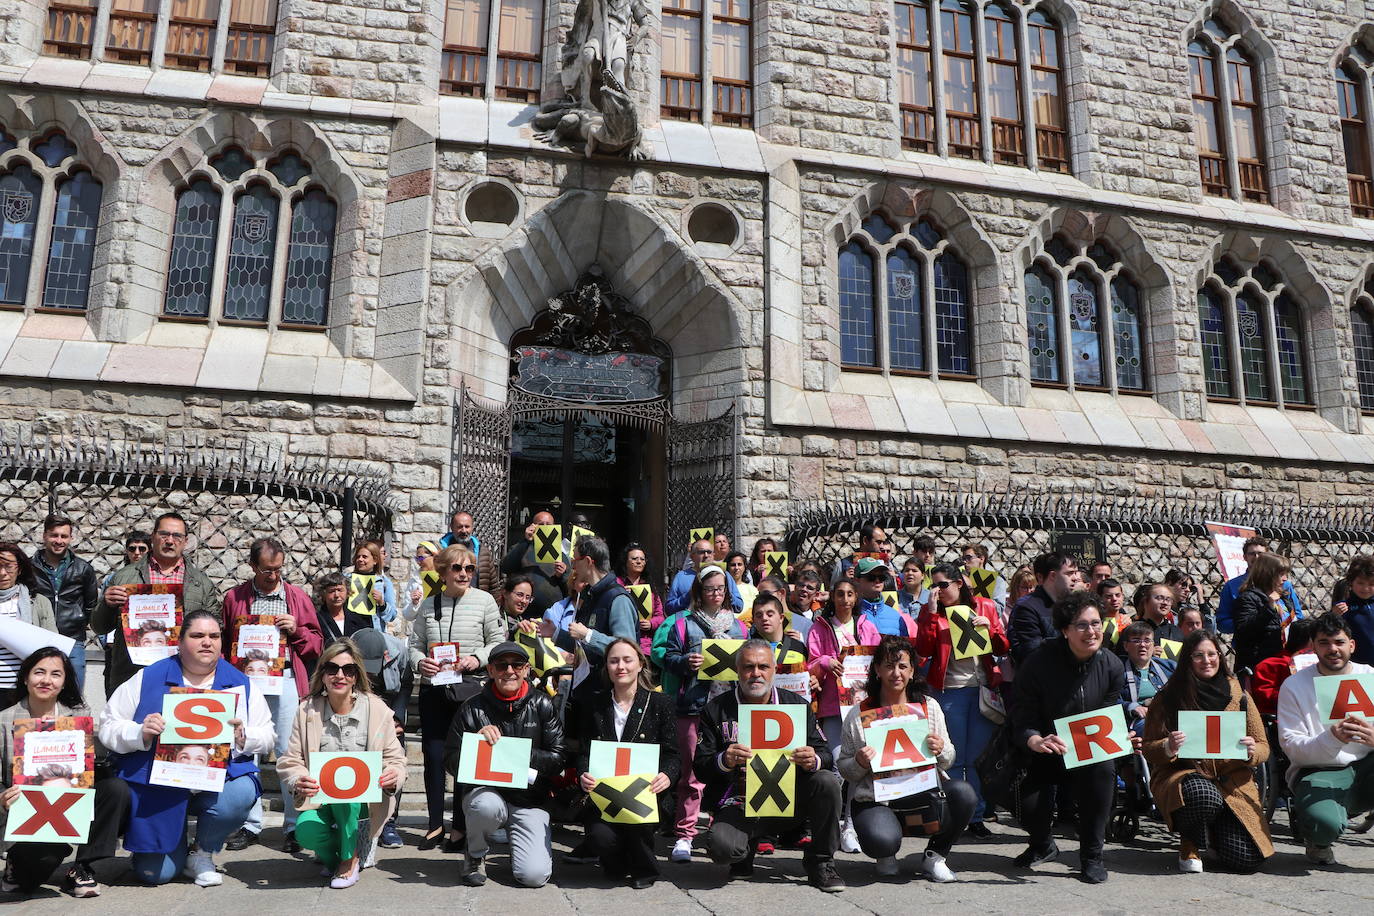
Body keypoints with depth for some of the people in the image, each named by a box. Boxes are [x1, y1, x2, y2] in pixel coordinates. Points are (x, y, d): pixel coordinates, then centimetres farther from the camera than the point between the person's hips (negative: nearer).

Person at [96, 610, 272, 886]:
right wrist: (140, 734, -19)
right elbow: (107, 726, 1)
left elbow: (268, 736, 7)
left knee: (242, 793, -32)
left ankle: (203, 854, 0)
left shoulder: (240, 684, 6)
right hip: (159, 786, -1)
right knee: (155, 874, -8)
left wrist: (243, 737, -15)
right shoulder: (149, 678, 2)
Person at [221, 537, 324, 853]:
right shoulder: (234, 597, 10)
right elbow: (222, 642, 12)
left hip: (286, 681, -1)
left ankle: (294, 826, 6)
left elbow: (317, 644, 11)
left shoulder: (298, 597, 9)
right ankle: (250, 824, 18)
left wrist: (296, 630, -8)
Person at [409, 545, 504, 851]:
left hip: (470, 688, -3)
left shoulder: (484, 601, 0)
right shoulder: (429, 605, 8)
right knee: (433, 756, 7)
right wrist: (419, 662, -8)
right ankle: (435, 824, 22)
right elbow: (415, 645, 12)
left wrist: (478, 658, -15)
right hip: (433, 689, 3)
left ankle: (460, 827, 15)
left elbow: (498, 641, 1)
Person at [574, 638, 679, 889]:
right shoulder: (593, 706, 11)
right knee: (601, 836, -27)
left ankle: (644, 870, 0)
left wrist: (667, 776, -22)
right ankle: (617, 867, 13)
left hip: (647, 791, -1)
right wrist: (584, 776, -16)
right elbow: (585, 752, 7)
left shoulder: (661, 703, 5)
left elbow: (672, 753, 1)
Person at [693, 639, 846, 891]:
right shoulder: (716, 709, 1)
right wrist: (724, 761, -24)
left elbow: (825, 754, 4)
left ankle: (820, 863, -3)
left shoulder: (797, 705, 6)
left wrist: (814, 761, -21)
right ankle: (747, 851, 12)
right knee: (722, 847, -29)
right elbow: (700, 768, -1)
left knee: (827, 782, -27)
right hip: (740, 801, -1)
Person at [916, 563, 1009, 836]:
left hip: (983, 688, 1)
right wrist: (932, 612, -11)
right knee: (953, 759, 0)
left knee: (978, 757, 4)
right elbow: (923, 650, -8)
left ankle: (976, 816, 14)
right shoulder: (931, 612, 5)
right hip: (949, 689, -1)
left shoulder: (984, 606, 9)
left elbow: (1003, 649, 8)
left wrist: (989, 626, -10)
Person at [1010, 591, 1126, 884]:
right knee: (1030, 809, -19)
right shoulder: (1038, 664, -21)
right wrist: (1036, 741, -42)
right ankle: (1042, 846, 23)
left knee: (1104, 770, -31)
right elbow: (1022, 721, -20)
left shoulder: (1112, 666, -9)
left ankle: (1091, 857, -10)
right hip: (1047, 752, -2)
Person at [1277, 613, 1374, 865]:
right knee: (1325, 824, -32)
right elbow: (1291, 745, -9)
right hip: (1317, 772, -2)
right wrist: (1333, 737, -27)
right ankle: (1319, 841, 8)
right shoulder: (1294, 686, -3)